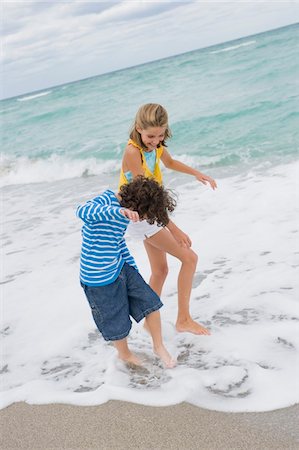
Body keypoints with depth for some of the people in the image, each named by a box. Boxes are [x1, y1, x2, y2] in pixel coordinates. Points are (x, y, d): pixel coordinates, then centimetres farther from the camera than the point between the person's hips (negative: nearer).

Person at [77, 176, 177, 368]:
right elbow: (82, 211, -44)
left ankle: (159, 346, 28)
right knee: (117, 323, 10)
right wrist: (119, 212, -55)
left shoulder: (123, 212, 4)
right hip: (99, 279, -7)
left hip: (121, 268, 7)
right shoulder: (106, 200, -22)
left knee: (151, 303, 7)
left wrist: (133, 269, 21)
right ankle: (125, 354, 39)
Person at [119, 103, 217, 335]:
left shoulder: (155, 144, -2)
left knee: (160, 270, 16)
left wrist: (197, 173, 9)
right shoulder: (133, 151, -27)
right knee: (189, 258, -7)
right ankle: (184, 319, 4)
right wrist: (173, 228, -30)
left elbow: (170, 162, 21)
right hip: (141, 217, -8)